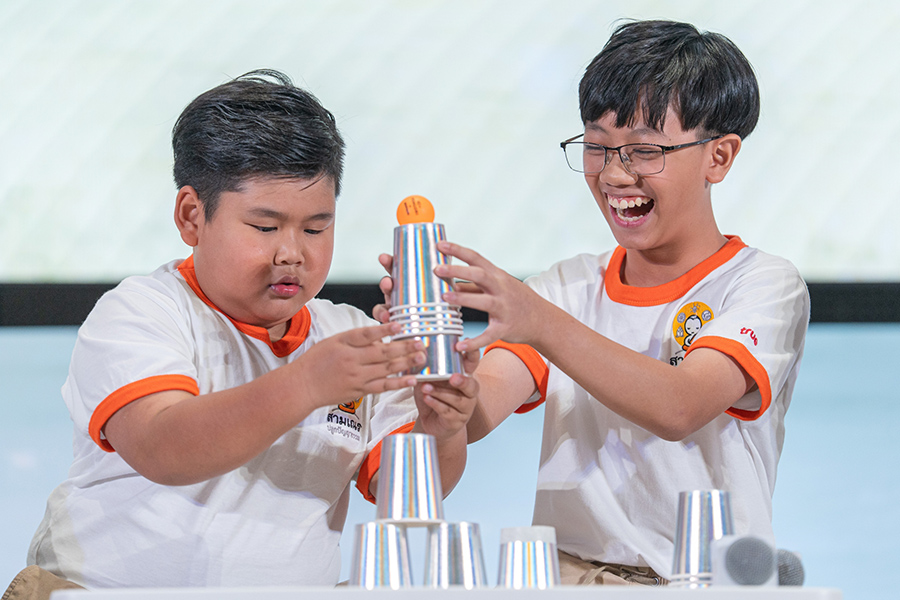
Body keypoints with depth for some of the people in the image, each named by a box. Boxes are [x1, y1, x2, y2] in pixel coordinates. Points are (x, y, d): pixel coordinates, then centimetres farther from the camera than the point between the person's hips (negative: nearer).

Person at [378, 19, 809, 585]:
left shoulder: (765, 285, -1)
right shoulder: (568, 287, 12)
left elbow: (680, 408, -20)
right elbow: (474, 414, -3)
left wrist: (542, 325, -31)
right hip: (565, 577, 2)